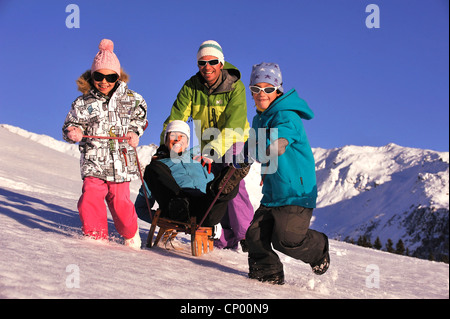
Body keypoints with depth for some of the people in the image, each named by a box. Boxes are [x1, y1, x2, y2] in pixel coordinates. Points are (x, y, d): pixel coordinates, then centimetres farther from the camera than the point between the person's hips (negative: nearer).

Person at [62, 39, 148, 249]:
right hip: (93, 162, 0)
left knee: (120, 202, -1)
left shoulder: (132, 100, 4)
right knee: (90, 199, -13)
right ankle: (96, 236, 7)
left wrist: (134, 132, 2)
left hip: (121, 162, 0)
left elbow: (139, 119, 21)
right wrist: (73, 133, -13)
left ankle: (131, 235, 26)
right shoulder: (83, 103, 1)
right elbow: (70, 125, 9)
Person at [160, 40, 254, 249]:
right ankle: (229, 237, 9)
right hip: (209, 145, 4)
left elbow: (234, 125, -30)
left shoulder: (235, 87, -21)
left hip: (233, 142, -4)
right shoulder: (191, 87, -10)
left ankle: (245, 234, -15)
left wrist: (213, 151, -41)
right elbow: (176, 117, -12)